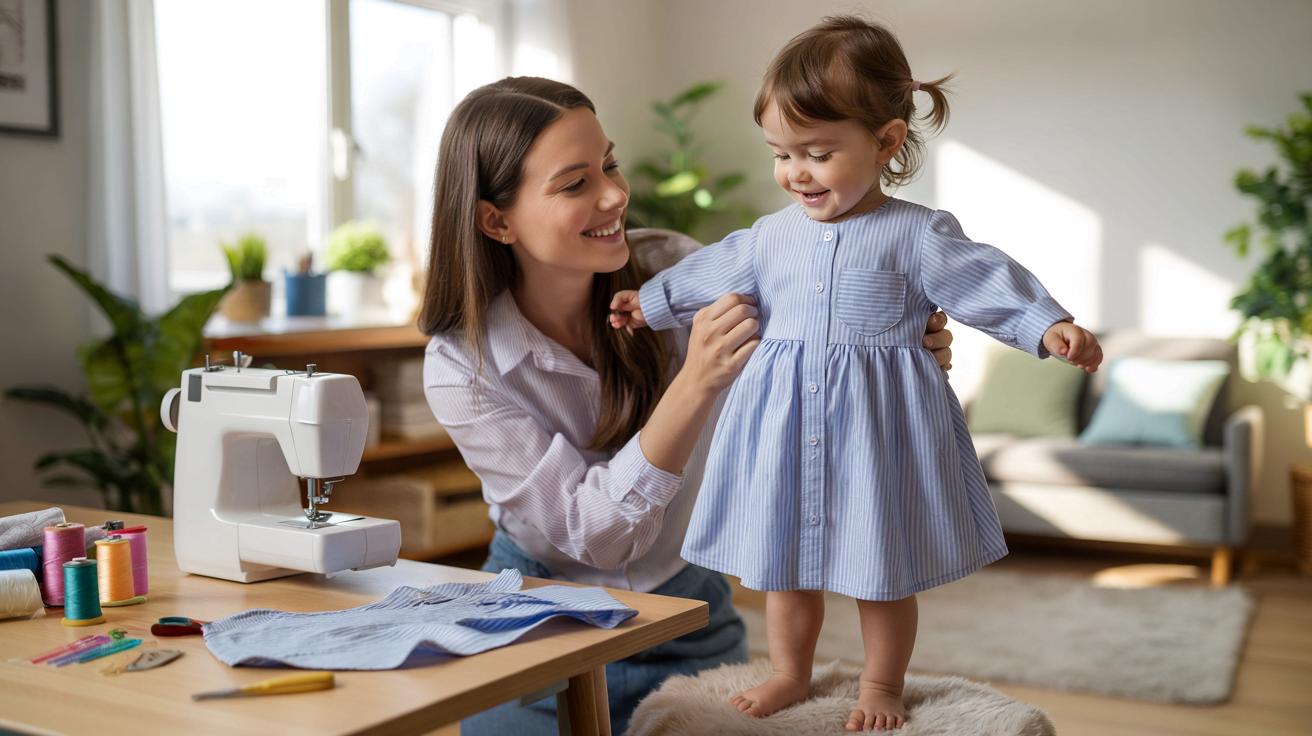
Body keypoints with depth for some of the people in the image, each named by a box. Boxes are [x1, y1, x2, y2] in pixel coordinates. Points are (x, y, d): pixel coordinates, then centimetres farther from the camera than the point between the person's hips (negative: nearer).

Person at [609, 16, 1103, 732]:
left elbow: (985, 281, -11)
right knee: (782, 556, 14)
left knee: (882, 564, 9)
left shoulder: (918, 235, -9)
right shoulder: (770, 235, 4)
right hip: (784, 419, 4)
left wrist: (1051, 326, -25)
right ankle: (789, 673, 34)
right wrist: (650, 303, 27)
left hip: (879, 421, -4)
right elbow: (715, 273, 18)